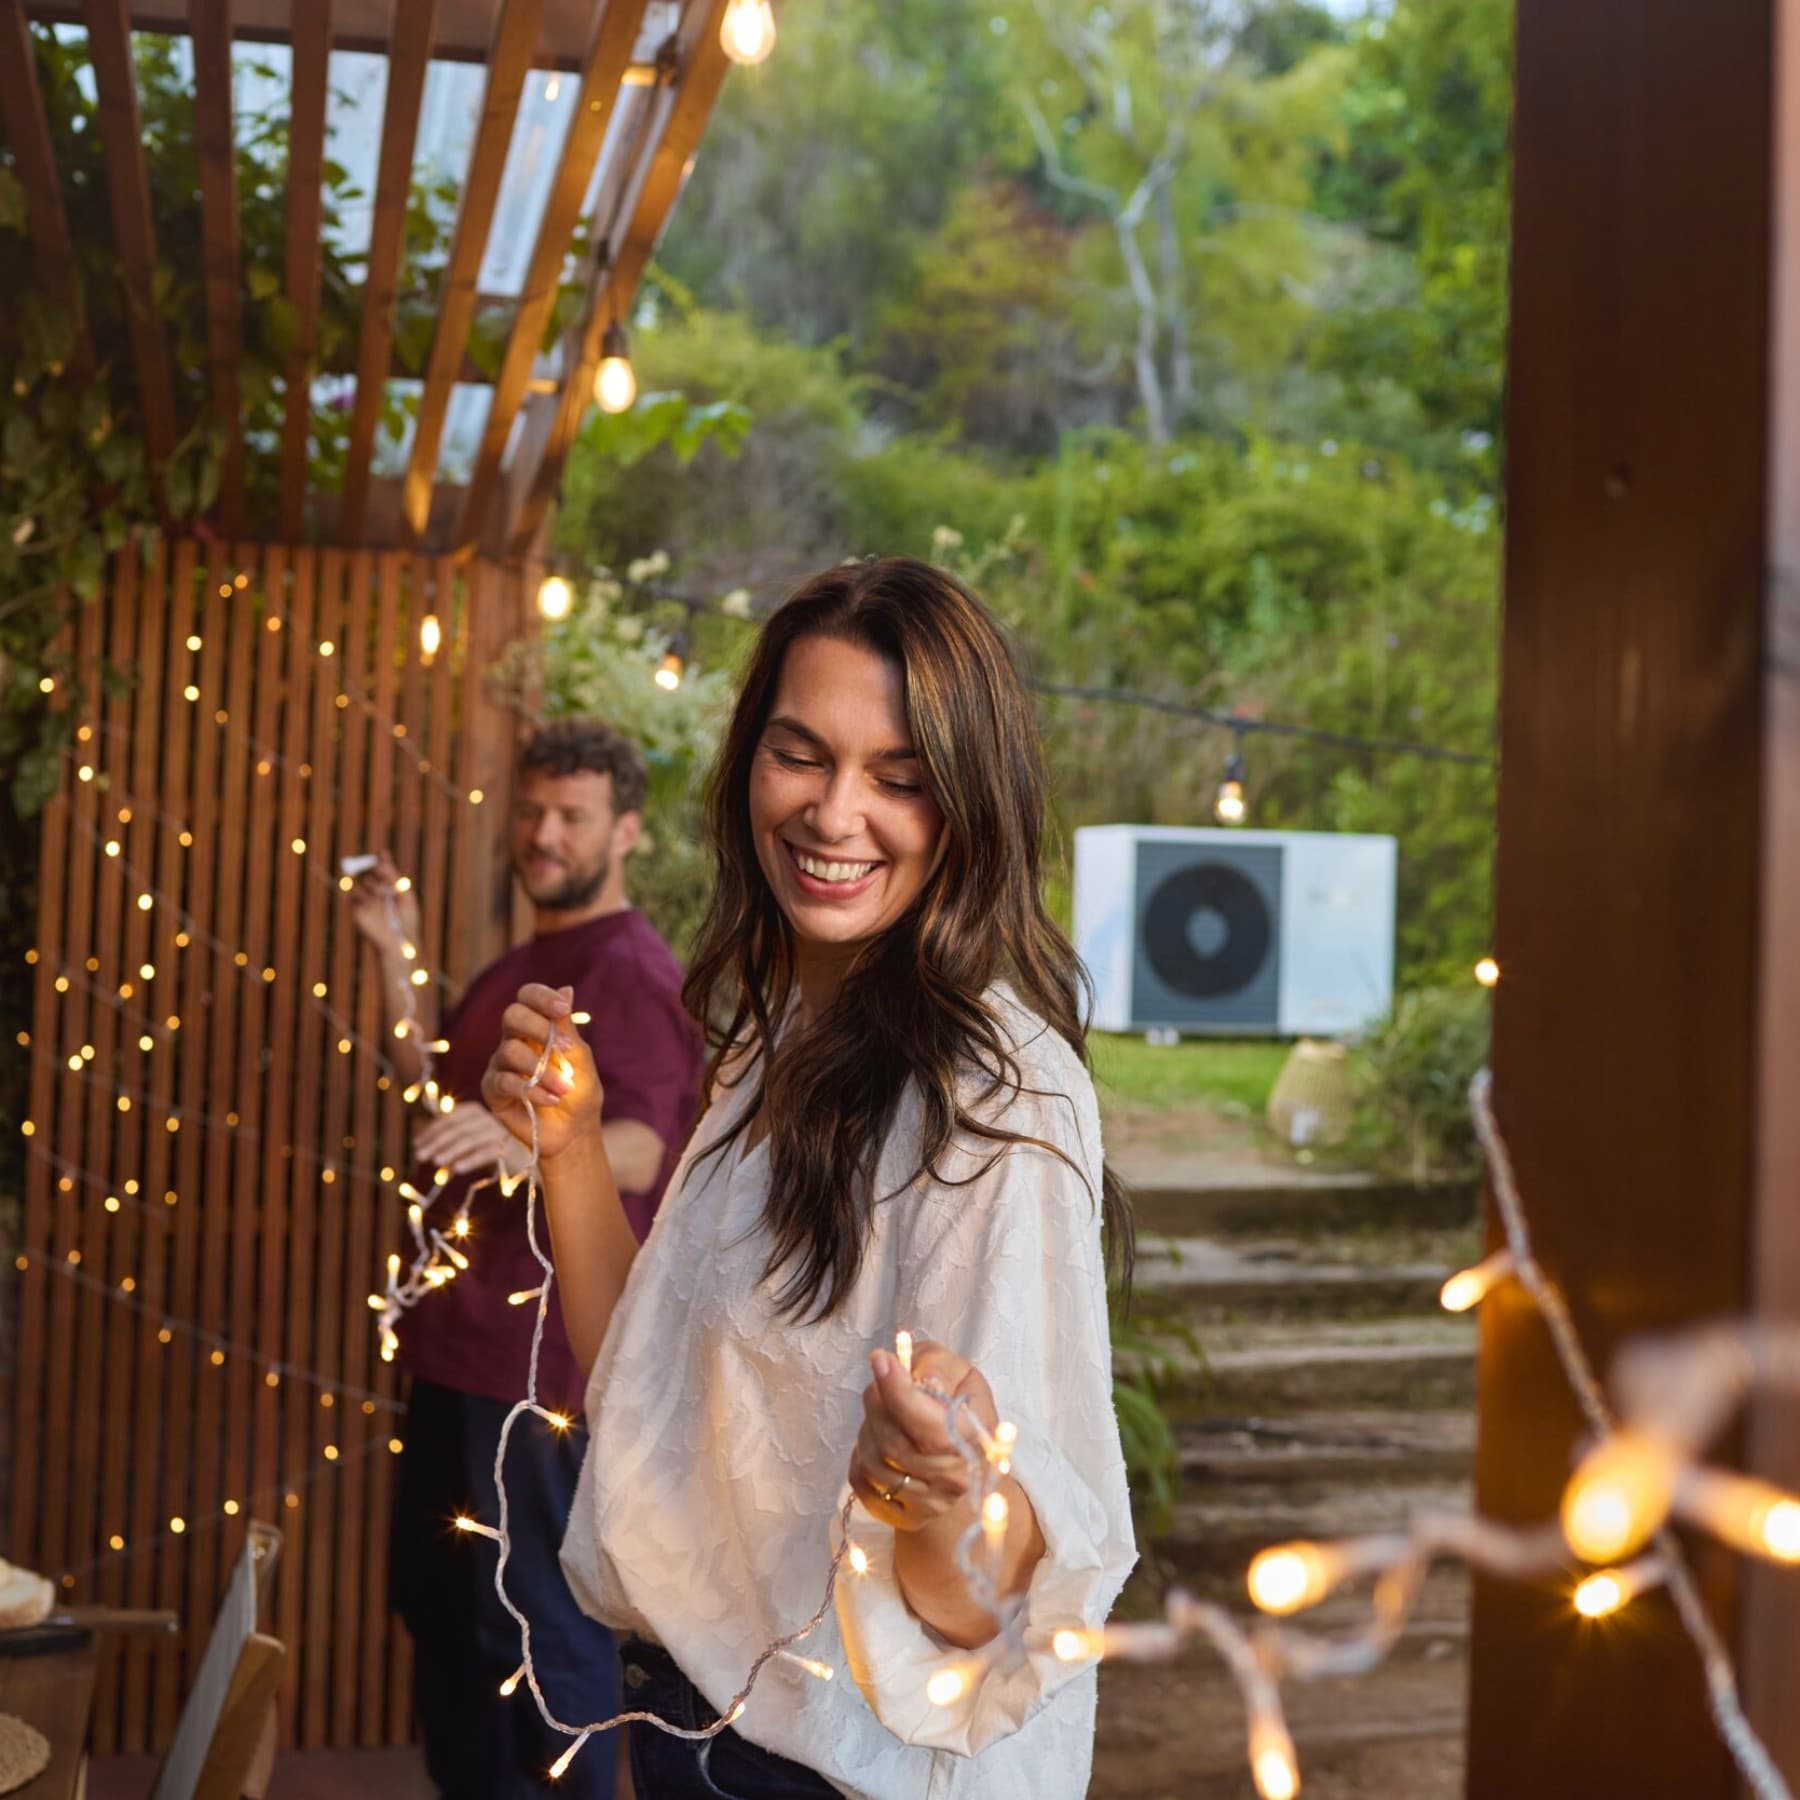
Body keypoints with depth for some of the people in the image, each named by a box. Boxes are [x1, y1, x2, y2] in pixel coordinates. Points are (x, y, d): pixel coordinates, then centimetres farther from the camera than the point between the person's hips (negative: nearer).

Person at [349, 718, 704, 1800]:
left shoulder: (630, 971, -15)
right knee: (434, 1594, 19)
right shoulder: (522, 968, 17)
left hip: (550, 1347, -10)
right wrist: (396, 952, 14)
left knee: (543, 1616, -3)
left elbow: (639, 1150, -29)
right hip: (465, 1334, 10)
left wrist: (525, 1145, -48)